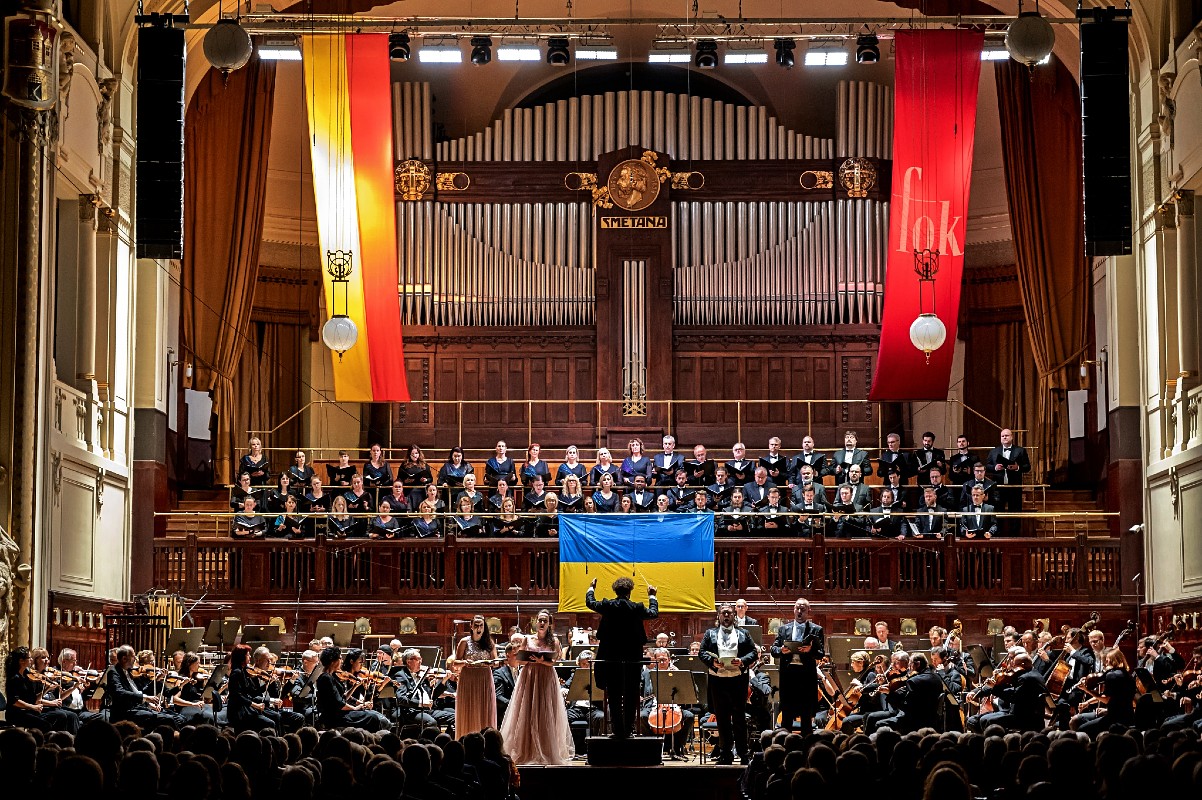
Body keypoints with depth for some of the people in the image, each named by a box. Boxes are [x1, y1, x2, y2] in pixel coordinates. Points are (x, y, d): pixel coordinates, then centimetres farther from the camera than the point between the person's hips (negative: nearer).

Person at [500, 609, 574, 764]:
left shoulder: (554, 641, 6)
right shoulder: (527, 639, 8)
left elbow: (553, 662, -2)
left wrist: (541, 661, -20)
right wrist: (531, 659, -10)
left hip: (546, 678, -1)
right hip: (528, 677, 1)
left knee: (546, 715, -4)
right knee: (526, 714, -3)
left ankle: (547, 752, -2)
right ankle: (526, 751, 0)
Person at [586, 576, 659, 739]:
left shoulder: (608, 606, -6)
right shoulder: (637, 608, -6)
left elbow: (590, 602, 14)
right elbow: (654, 613, 14)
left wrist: (591, 588, 33)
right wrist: (652, 597, 30)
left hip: (611, 658, 0)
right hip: (632, 658, 0)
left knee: (614, 696, 4)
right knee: (630, 697, 8)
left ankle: (617, 730, 1)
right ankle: (628, 729, 8)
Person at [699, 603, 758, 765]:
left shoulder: (743, 634, 11)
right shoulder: (710, 634, 12)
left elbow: (753, 652, 6)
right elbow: (702, 653, 5)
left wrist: (743, 661, -12)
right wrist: (712, 662, -13)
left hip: (738, 679, -1)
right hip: (717, 680, 1)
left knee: (739, 717, 0)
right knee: (722, 718, 5)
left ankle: (743, 753, 4)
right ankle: (725, 752, 10)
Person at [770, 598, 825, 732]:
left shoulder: (816, 630, 6)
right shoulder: (783, 629, 13)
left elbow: (821, 654, -2)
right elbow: (773, 650, 8)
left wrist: (810, 650, -22)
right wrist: (781, 650, -14)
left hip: (807, 675, -2)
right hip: (788, 673, 2)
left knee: (806, 716, 2)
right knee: (786, 714, 5)